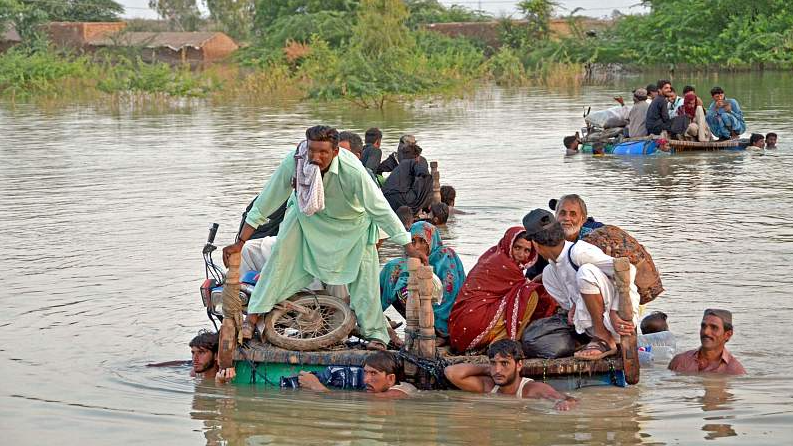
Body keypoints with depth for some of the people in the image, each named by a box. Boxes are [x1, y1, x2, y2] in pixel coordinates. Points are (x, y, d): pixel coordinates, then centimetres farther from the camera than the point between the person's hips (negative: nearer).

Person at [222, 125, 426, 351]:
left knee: (364, 272, -9)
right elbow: (266, 203, -23)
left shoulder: (352, 171, -39)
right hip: (307, 213, 2)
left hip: (351, 221, -2)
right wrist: (240, 242, -21)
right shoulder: (293, 163, -32)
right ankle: (253, 316, -7)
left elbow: (380, 209, -31)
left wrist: (408, 246, -30)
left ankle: (376, 334, 1)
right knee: (281, 254, -13)